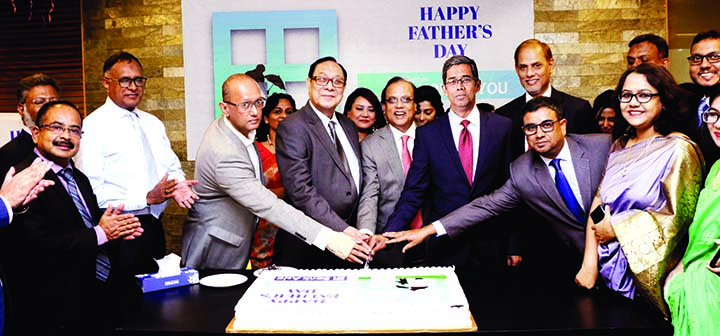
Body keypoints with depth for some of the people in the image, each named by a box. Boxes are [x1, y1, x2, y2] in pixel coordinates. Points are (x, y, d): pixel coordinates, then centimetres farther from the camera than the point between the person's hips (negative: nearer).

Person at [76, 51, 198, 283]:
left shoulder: (153, 124, 13)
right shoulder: (93, 127, -10)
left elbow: (172, 166, 16)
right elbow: (92, 192, -18)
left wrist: (179, 185, -7)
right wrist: (146, 198, -21)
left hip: (154, 226, 7)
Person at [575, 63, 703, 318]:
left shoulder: (678, 149, -11)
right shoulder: (619, 147, 7)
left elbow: (679, 219, -16)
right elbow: (599, 202, 3)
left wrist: (616, 228, -12)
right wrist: (589, 263, -6)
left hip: (646, 275, -5)